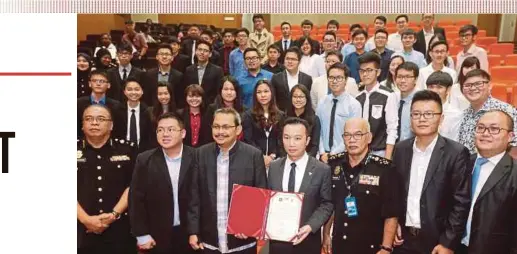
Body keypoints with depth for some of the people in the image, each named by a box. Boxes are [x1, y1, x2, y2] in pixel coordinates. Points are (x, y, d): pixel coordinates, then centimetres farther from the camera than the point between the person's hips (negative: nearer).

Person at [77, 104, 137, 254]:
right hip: (81, 230, 0)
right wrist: (85, 219, -10)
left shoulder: (127, 149, 3)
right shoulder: (76, 149, 2)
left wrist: (113, 214, -10)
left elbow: (133, 185, 0)